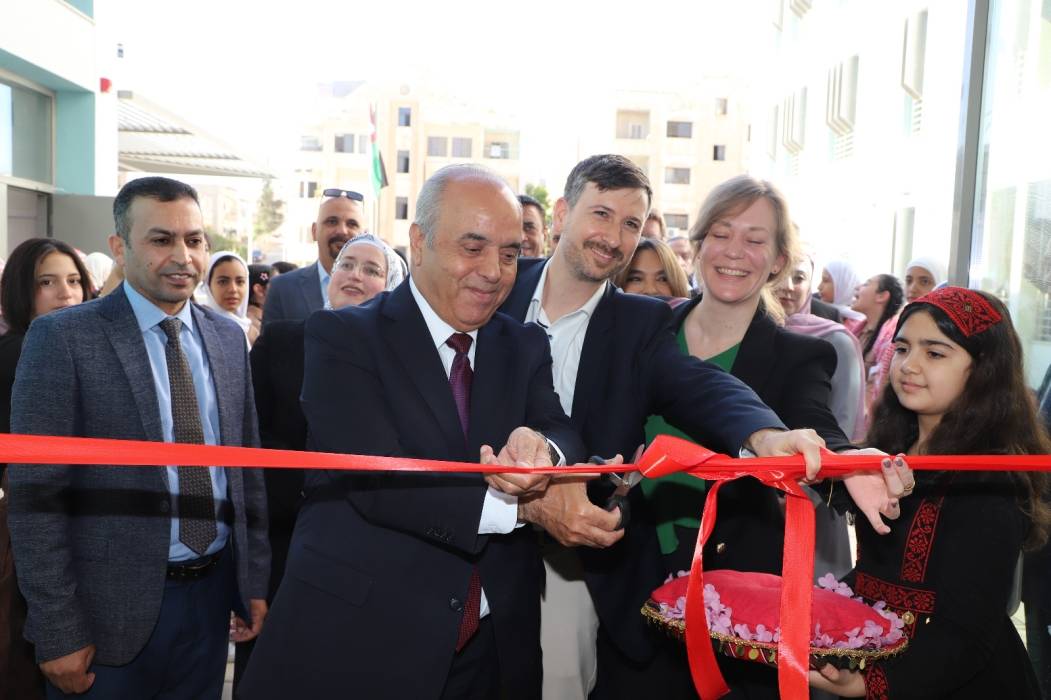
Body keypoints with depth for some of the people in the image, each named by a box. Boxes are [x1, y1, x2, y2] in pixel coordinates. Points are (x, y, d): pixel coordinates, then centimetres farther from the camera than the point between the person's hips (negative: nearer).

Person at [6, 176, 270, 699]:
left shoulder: (228, 337, 5)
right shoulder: (63, 338, -10)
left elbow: (246, 469, 8)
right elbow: (36, 497, -11)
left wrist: (255, 582, 8)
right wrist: (57, 632, -12)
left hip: (210, 596, 5)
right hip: (111, 607, -4)